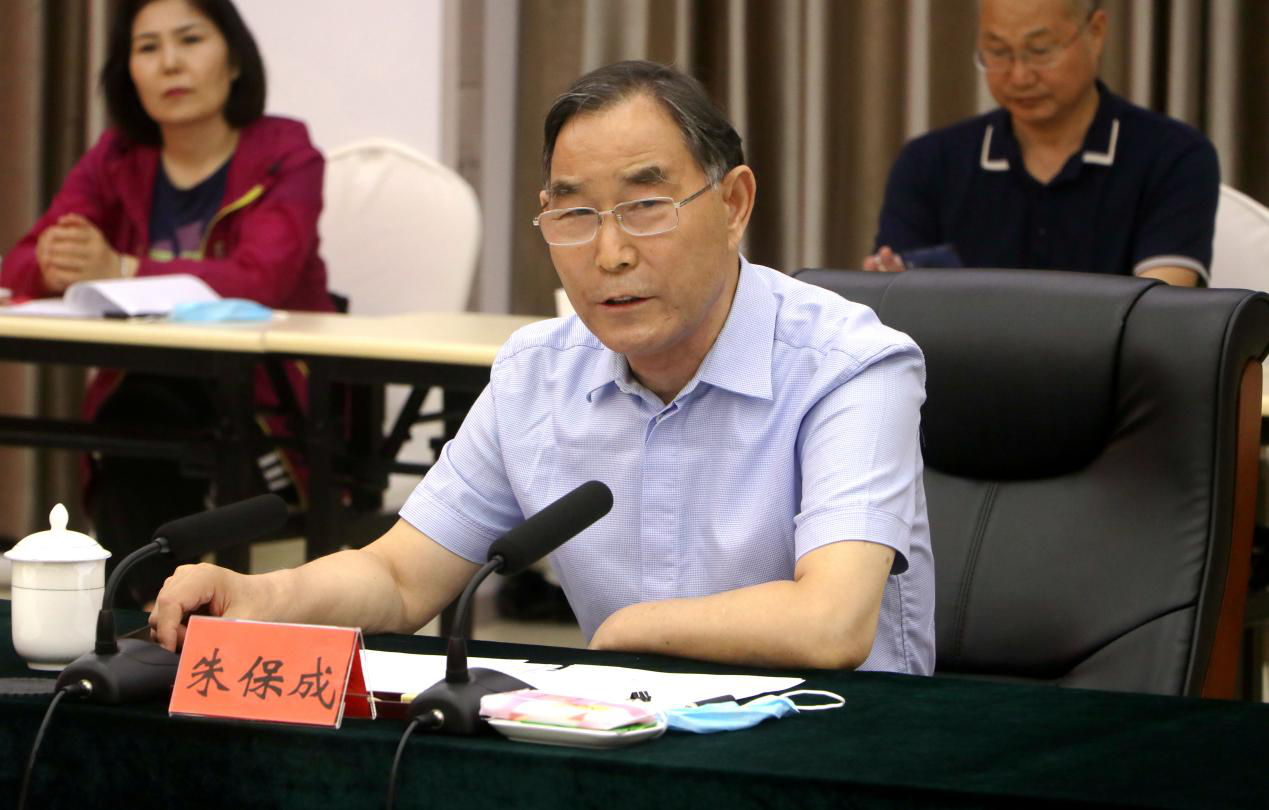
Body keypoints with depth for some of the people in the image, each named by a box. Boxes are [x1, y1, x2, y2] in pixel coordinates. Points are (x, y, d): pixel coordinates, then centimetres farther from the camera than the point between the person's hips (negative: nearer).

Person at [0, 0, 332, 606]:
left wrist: (120, 271, -35)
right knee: (129, 419, -31)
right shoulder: (116, 159, 8)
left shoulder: (284, 156, -4)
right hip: (151, 397, 3)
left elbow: (260, 279, -23)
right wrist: (55, 267, -27)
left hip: (269, 405, -3)